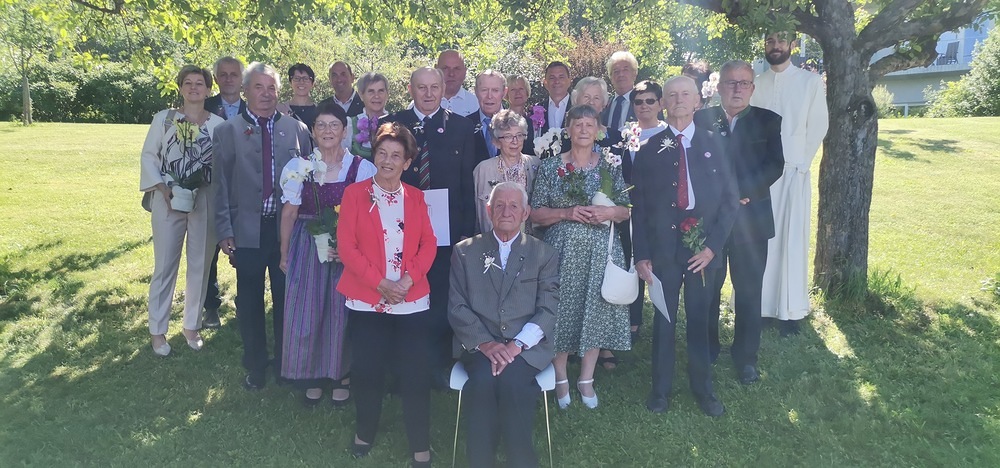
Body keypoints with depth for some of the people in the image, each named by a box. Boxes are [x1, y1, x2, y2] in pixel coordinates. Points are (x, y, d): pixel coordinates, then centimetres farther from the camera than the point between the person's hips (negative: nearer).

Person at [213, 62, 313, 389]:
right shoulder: (228, 131, 2)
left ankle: (286, 365, 26)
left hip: (288, 227, 1)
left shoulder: (297, 129, 4)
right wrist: (225, 232, -3)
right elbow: (221, 185, 1)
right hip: (247, 229, 0)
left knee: (286, 299, 9)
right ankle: (255, 367, 26)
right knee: (250, 302, 9)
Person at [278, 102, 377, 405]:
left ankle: (340, 376, 27)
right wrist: (284, 254, 6)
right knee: (305, 313, 7)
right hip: (306, 247, 2)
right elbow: (289, 214, 4)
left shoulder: (361, 168, -6)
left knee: (342, 313, 6)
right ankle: (311, 377, 27)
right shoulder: (298, 167, 1)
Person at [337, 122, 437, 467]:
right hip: (366, 299, -1)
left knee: (415, 374, 0)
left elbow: (428, 244, 4)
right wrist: (379, 283, -14)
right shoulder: (355, 193, 1)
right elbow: (346, 245, -6)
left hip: (412, 300, 1)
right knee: (367, 371, 6)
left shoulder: (415, 197, 9)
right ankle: (365, 433, 31)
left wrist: (409, 279, -13)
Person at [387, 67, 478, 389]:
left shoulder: (460, 127, 4)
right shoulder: (392, 124, 3)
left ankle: (439, 367, 23)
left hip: (446, 228, 0)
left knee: (442, 301, 7)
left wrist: (467, 229, -2)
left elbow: (468, 182, 3)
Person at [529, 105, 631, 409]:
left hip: (600, 251, 2)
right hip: (562, 251, -1)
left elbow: (625, 211, 8)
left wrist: (608, 212, -13)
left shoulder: (610, 167, 6)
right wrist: (567, 213, -16)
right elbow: (535, 214, -1)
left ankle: (587, 379, 24)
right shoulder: (550, 167, 1)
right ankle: (560, 378, 22)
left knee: (596, 311, 6)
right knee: (561, 312, 3)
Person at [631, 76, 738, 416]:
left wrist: (712, 246, -7)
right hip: (662, 247, 0)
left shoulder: (713, 144, 4)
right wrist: (641, 254, -6)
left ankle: (702, 387, 26)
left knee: (699, 319, 11)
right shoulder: (649, 148, 2)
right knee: (664, 319, 9)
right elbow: (638, 205, 0)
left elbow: (730, 199, 2)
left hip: (703, 247, 1)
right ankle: (660, 388, 23)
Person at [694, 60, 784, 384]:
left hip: (750, 219, 0)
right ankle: (707, 350, 26)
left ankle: (746, 356, 21)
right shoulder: (701, 119, 4)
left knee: (749, 292, 7)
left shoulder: (768, 121, 4)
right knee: (707, 290, 9)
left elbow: (775, 165, -7)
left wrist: (741, 193, -18)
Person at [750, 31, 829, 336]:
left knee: (792, 240, 0)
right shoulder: (755, 84, 7)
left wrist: (801, 163, -2)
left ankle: (790, 311, 8)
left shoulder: (811, 82, 1)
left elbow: (818, 127, 2)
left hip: (794, 172, -2)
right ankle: (759, 306, 12)